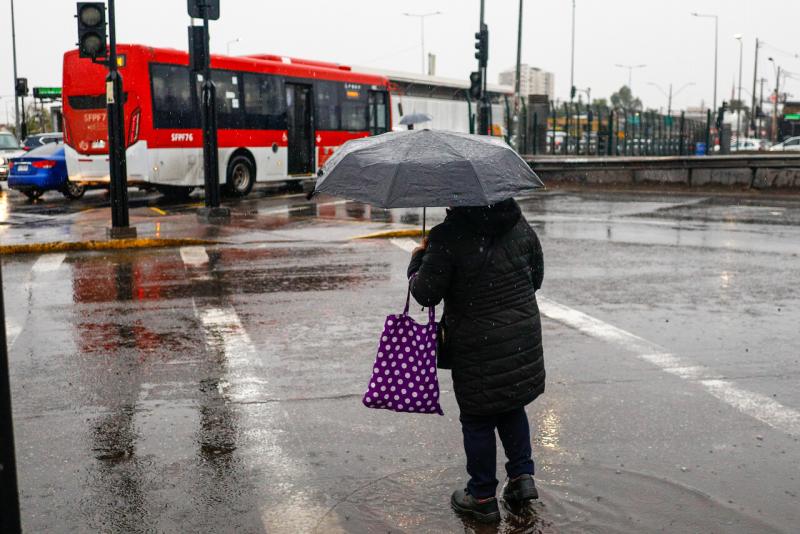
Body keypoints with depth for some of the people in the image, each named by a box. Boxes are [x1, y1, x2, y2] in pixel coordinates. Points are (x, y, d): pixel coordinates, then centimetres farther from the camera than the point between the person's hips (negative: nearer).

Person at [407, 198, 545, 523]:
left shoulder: (448, 237, -17)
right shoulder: (520, 226, 2)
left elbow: (425, 294, -12)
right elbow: (536, 277, 13)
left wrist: (417, 260, 6)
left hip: (477, 348, -5)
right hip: (524, 339, 6)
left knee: (477, 421, 10)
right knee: (512, 407, 26)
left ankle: (482, 497, 21)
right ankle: (523, 476, 24)